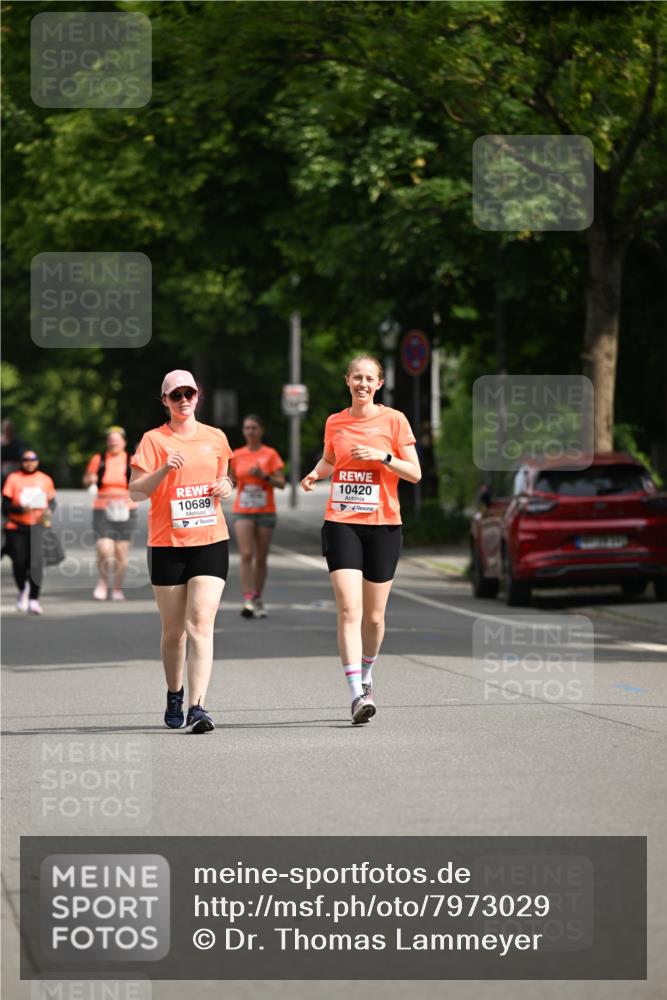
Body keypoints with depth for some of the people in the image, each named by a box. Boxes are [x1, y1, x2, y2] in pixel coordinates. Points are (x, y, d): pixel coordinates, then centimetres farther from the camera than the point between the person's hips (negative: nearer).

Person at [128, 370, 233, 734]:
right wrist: (164, 470, -24)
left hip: (210, 542, 1)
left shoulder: (216, 438, 8)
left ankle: (197, 707, -20)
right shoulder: (154, 440, -2)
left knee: (200, 624, -13)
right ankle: (174, 696, 32)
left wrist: (226, 486, 1)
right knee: (173, 629, 8)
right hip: (166, 544, -1)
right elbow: (135, 491, -8)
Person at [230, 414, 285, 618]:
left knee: (261, 558, 6)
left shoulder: (270, 454, 0)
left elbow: (281, 483, -4)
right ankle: (248, 601, -20)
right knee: (246, 555, -14)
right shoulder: (237, 455, 6)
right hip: (243, 512, 0)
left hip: (265, 512, 0)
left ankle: (258, 599, 19)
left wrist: (264, 476, -18)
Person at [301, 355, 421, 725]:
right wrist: (315, 474, 4)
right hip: (341, 523, 1)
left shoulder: (393, 420, -1)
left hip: (383, 525, -1)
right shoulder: (335, 422, 8)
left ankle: (366, 675, 35)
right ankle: (357, 695, -19)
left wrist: (382, 456, -17)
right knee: (349, 609, -14)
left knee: (374, 616, 7)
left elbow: (415, 473, -2)